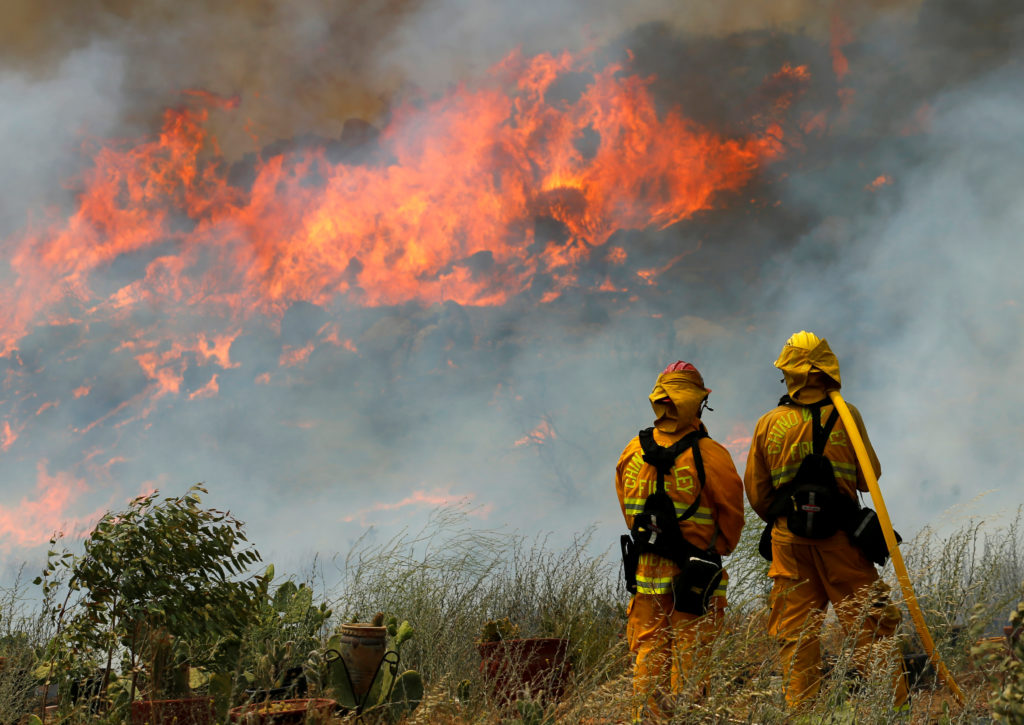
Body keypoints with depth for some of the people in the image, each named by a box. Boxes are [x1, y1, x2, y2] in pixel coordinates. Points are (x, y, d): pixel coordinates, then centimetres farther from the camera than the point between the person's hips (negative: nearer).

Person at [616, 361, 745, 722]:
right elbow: (731, 512, -5)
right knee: (689, 658, 1)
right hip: (695, 576, -4)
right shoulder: (709, 455, -13)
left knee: (648, 654, 10)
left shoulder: (632, 452, 2)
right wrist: (719, 548, 12)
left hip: (645, 570, 4)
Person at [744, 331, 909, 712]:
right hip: (840, 537, -2)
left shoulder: (768, 424, 3)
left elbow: (756, 493, 10)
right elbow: (869, 478, 4)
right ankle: (893, 706, 1)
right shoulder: (846, 416, -4)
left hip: (789, 540, 2)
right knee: (869, 624, 2)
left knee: (795, 633, 5)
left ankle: (799, 711, 3)